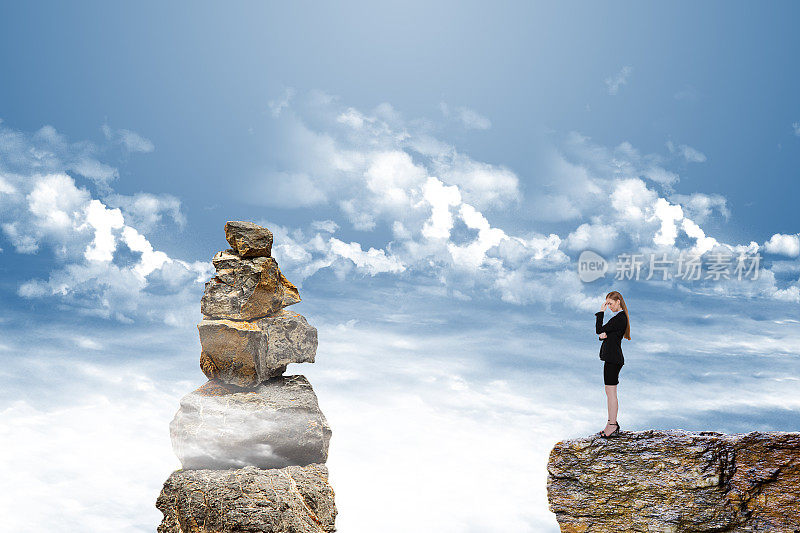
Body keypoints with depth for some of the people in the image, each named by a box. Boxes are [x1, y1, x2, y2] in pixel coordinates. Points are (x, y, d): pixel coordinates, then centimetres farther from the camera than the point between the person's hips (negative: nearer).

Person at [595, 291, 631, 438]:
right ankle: (613, 424, 20)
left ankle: (612, 424, -2)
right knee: (610, 392, 14)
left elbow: (599, 330, -16)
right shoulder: (621, 317, 17)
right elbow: (601, 335, 18)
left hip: (613, 358, -11)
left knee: (611, 392, -6)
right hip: (613, 358, 11)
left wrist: (601, 312, -9)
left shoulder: (619, 318, -16)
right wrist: (602, 336, -6)